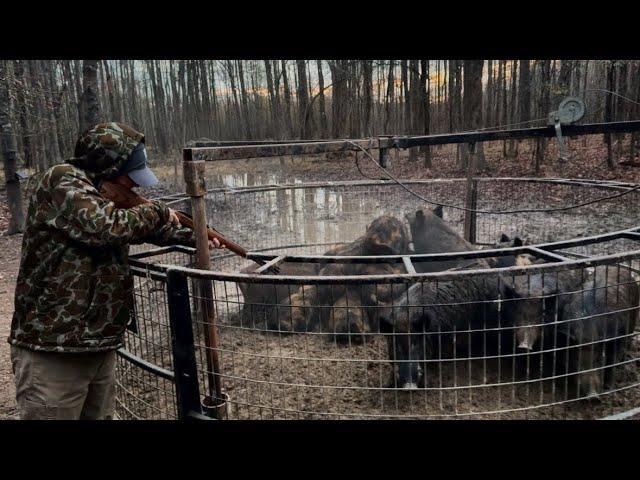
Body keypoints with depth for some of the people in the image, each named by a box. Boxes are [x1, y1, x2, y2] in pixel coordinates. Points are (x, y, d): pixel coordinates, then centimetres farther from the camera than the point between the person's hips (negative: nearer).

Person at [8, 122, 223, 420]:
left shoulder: (105, 193, 12)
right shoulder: (62, 181, -15)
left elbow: (138, 225, 26)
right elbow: (107, 227, -29)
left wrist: (194, 237, 20)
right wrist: (157, 212, -13)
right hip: (52, 350, -9)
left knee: (100, 414, 19)